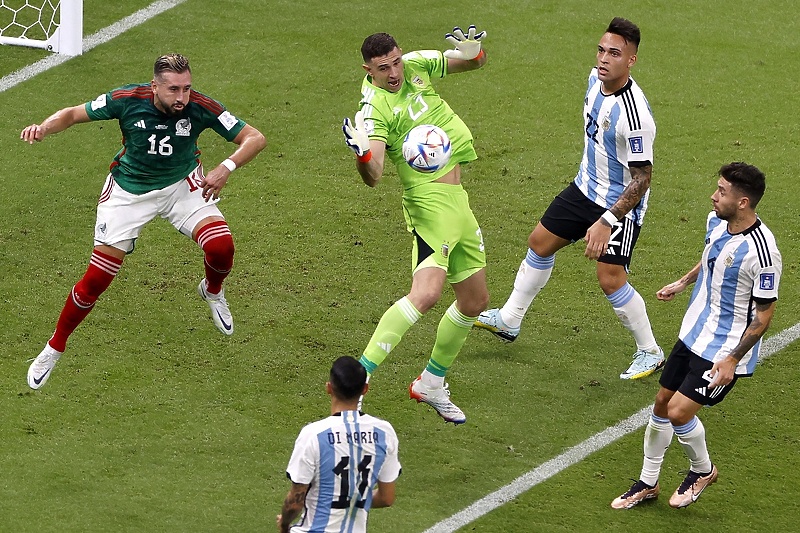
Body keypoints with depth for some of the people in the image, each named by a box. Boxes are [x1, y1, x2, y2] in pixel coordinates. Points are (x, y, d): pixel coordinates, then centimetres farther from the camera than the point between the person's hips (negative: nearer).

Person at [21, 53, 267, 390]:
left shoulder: (201, 107, -23)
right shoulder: (127, 100, -24)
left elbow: (254, 138, -18)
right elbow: (73, 114, -10)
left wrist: (227, 168, -36)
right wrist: (44, 128, -31)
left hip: (181, 185, 1)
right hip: (128, 191, -1)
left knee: (221, 246, -23)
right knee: (96, 280, -5)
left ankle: (212, 291, 15)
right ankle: (54, 348, 18)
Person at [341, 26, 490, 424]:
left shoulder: (416, 65, 4)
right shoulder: (375, 106, -16)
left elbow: (474, 63, 18)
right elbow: (373, 177, -27)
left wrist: (471, 51, -5)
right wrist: (362, 154, -49)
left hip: (457, 199, 8)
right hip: (429, 200, -8)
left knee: (475, 301, 15)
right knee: (427, 292, -28)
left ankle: (431, 384, 31)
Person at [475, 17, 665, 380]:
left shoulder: (634, 115, -33)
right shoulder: (595, 79, -7)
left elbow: (642, 177, -27)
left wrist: (607, 221, -31)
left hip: (622, 203, -9)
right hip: (586, 187, 9)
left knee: (610, 278, -12)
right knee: (540, 242, 17)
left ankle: (650, 353, 9)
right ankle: (508, 320, 35)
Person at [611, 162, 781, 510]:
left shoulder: (762, 252, -29)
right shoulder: (717, 221, -4)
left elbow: (765, 312, -20)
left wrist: (733, 359, -19)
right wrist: (683, 283, 27)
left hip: (725, 350, -8)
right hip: (693, 334, 8)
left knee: (679, 412, -11)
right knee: (662, 403, 13)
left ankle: (702, 469, 20)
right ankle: (648, 483, 30)